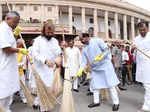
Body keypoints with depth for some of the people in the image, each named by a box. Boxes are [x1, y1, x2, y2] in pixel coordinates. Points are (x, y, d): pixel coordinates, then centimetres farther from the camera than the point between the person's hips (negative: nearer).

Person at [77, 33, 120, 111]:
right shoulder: (84, 49, 6)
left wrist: (100, 57, -26)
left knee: (111, 84, -3)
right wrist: (80, 70, -13)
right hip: (95, 69, 6)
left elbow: (107, 50, -12)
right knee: (95, 85, 9)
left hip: (105, 66, -6)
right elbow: (84, 61, 2)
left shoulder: (97, 41, -9)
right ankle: (96, 101, 25)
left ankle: (116, 102, 8)